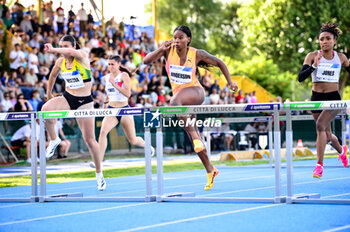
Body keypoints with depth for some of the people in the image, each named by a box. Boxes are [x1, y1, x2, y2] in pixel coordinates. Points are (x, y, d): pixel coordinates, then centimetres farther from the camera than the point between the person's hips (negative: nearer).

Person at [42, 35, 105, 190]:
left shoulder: (82, 56, -13)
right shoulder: (60, 62, 2)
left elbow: (71, 52, -37)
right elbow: (52, 76, 23)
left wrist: (53, 50, -37)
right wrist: (49, 93, 27)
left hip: (84, 101, -4)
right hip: (67, 98, 4)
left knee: (89, 140, -1)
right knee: (45, 109, -30)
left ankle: (99, 174, 14)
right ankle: (53, 140, -5)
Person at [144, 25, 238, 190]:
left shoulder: (197, 54, -8)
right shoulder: (168, 50, -3)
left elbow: (219, 63, 6)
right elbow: (146, 61, -10)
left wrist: (230, 82, 3)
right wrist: (161, 49, -23)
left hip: (195, 92, -5)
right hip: (179, 94, 5)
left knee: (175, 102, -40)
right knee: (194, 138, 6)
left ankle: (194, 135, -35)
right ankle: (210, 170, 17)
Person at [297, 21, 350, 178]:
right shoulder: (313, 56, -6)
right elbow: (300, 77, -18)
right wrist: (314, 66, -31)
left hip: (334, 99, -1)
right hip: (317, 98, 2)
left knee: (320, 125, -25)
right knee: (327, 135, 14)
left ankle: (320, 165, -23)